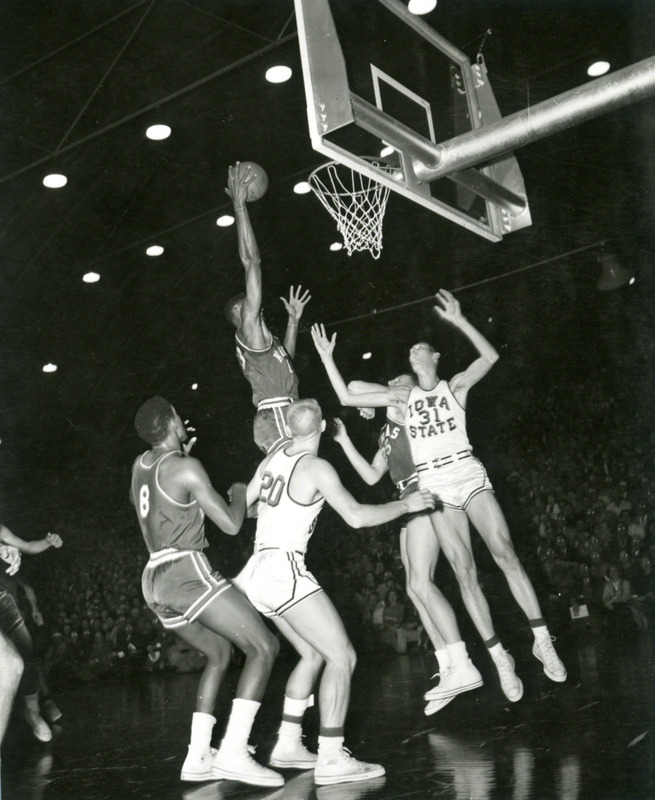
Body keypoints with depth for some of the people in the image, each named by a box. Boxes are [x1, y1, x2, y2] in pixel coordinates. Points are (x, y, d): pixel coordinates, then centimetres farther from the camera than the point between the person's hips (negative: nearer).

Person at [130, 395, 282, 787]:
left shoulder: (140, 466, 13)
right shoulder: (186, 468, -10)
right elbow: (230, 524, -9)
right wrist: (240, 493, 10)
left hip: (156, 579, 9)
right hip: (188, 571, -9)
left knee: (221, 654, 21)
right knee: (264, 647, -7)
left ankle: (198, 756, 14)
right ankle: (234, 752, -18)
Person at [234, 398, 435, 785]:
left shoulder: (273, 459, 11)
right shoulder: (316, 468, -11)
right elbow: (357, 516, -17)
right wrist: (407, 505, -4)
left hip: (259, 570, 9)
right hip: (285, 571, -9)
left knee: (313, 654, 20)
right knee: (343, 657, -5)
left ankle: (288, 745, 22)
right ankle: (330, 759, -9)